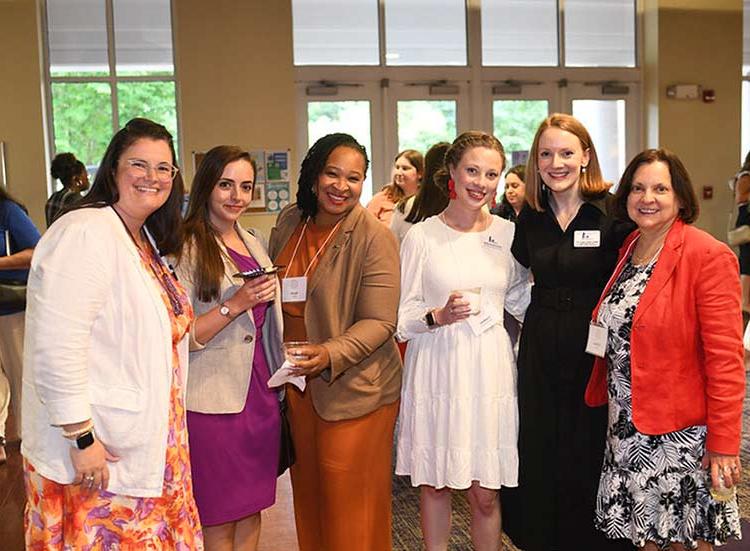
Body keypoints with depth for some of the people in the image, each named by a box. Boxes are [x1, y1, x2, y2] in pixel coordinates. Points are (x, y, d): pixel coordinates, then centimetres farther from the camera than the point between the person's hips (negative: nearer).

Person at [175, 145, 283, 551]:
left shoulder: (253, 244, 14)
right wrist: (235, 305, -21)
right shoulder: (186, 249, -10)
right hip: (213, 399, -7)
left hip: (259, 391, 7)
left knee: (252, 510, 15)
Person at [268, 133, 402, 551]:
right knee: (309, 493, 18)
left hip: (354, 389, -5)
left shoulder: (375, 238, -13)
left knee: (350, 505, 3)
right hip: (298, 384, 6)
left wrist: (331, 353, -32)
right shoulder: (289, 222, 5)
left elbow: (379, 322, -16)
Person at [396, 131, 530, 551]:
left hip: (490, 372, 2)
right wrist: (439, 316, -19)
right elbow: (401, 318, -1)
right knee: (434, 484, 11)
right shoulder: (422, 237, -3)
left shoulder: (508, 233, 5)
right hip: (437, 371, -1)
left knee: (486, 494, 7)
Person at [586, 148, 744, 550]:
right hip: (627, 431, 6)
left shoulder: (708, 256, -13)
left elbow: (726, 359, -16)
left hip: (681, 431, -6)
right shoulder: (627, 250, 8)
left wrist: (724, 444, -17)